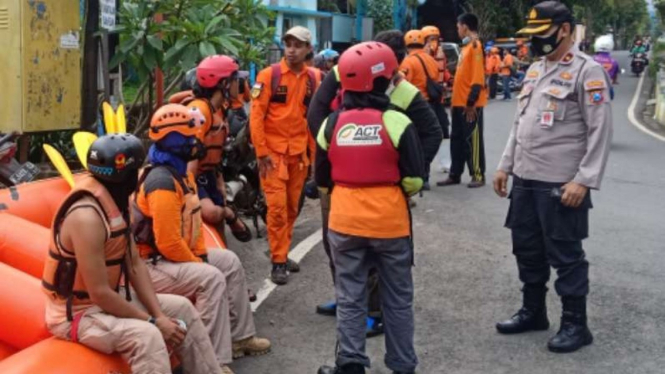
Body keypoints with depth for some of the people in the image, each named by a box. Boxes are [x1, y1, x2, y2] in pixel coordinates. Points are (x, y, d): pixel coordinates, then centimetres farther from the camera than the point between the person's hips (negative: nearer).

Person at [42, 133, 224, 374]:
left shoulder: (115, 203, 0)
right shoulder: (87, 217, -29)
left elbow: (134, 265, 3)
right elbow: (100, 294, -28)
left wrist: (159, 315, -7)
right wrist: (153, 321, -20)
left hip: (106, 298, 10)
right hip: (76, 312, -10)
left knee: (180, 308, 9)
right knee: (146, 336, -32)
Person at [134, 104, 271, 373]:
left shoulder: (182, 172, 8)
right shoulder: (162, 182, -26)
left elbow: (193, 220, 16)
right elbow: (168, 243, -29)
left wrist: (201, 254, 4)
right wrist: (199, 264, -16)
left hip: (177, 254, 11)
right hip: (152, 264, -11)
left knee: (230, 263, 16)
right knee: (212, 279, -28)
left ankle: (239, 336, 21)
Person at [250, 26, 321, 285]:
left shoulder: (313, 79, 4)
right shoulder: (269, 75, -8)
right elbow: (256, 115, -9)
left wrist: (313, 152, 8)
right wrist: (261, 152, -12)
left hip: (299, 152, 4)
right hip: (273, 152, -4)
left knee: (292, 207, 11)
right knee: (277, 206, -7)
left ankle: (282, 254, 24)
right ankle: (278, 261, 1)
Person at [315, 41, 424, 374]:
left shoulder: (332, 123, -1)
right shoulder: (396, 122, -11)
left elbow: (322, 178, 8)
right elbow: (414, 179, -8)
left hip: (345, 221, 2)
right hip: (390, 221, -2)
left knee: (350, 298, 11)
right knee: (398, 299, 11)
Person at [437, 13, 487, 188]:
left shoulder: (476, 46, -13)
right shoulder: (466, 46, 16)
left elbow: (478, 78, -19)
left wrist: (471, 102, -21)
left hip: (470, 104, -9)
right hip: (460, 102, 9)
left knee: (473, 139, -2)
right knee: (457, 139, 12)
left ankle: (478, 175, 7)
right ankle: (455, 175, 18)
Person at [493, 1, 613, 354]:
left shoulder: (587, 71, -11)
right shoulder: (535, 70, 14)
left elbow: (600, 131, -16)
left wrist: (583, 180, -21)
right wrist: (505, 165, 16)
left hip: (561, 184, -8)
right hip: (525, 179, 8)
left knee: (565, 255, 0)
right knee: (527, 248, 16)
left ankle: (575, 324, 13)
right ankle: (533, 311, 31)